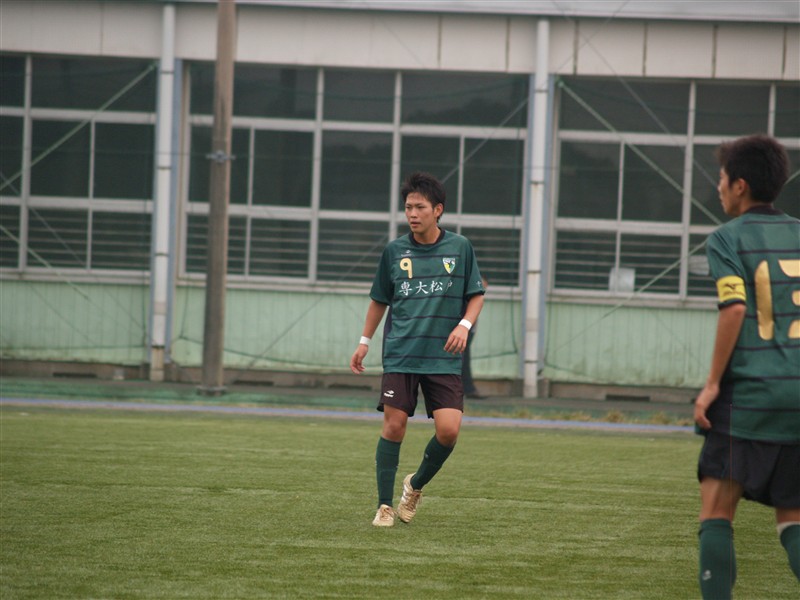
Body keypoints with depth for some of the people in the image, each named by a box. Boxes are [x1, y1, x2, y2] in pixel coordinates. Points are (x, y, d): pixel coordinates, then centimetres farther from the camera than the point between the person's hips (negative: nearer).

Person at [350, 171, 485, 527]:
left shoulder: (459, 247, 2)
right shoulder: (395, 251, 5)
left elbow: (476, 294, 10)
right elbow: (379, 299, 18)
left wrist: (464, 325, -7)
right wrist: (364, 342, 14)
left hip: (444, 359, 0)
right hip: (400, 355, 0)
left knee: (448, 430, -11)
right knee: (394, 426, -6)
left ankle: (416, 485, 16)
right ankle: (385, 505, 5)